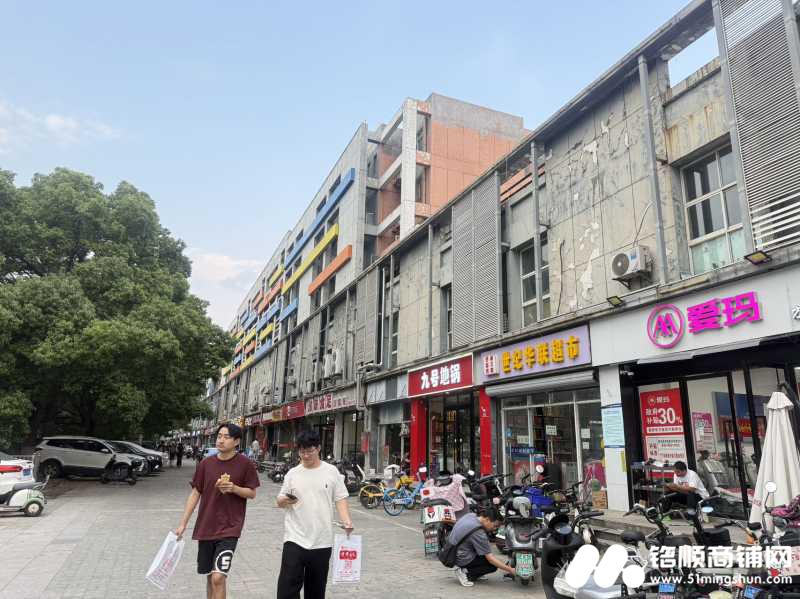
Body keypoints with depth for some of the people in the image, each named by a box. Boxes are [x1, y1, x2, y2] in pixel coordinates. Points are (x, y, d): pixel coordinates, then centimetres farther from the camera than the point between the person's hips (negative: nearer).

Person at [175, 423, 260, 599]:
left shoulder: (245, 464, -8)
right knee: (209, 576, 17)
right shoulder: (206, 463, 1)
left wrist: (234, 488, -20)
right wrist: (183, 523, 5)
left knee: (218, 577, -13)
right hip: (205, 528, 4)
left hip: (229, 529, -4)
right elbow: (195, 493, 7)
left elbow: (252, 493, -2)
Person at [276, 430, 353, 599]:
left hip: (322, 541, 0)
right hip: (295, 539, 0)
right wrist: (285, 500, -15)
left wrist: (346, 520, -14)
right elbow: (280, 502, 8)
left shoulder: (331, 471, 0)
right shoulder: (292, 474, 2)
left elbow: (340, 499, 1)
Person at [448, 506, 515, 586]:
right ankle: (465, 573, -7)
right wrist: (510, 570, -16)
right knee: (493, 565, 0)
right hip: (461, 559, -9)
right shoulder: (478, 534, -26)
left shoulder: (470, 515, -1)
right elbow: (490, 558, -21)